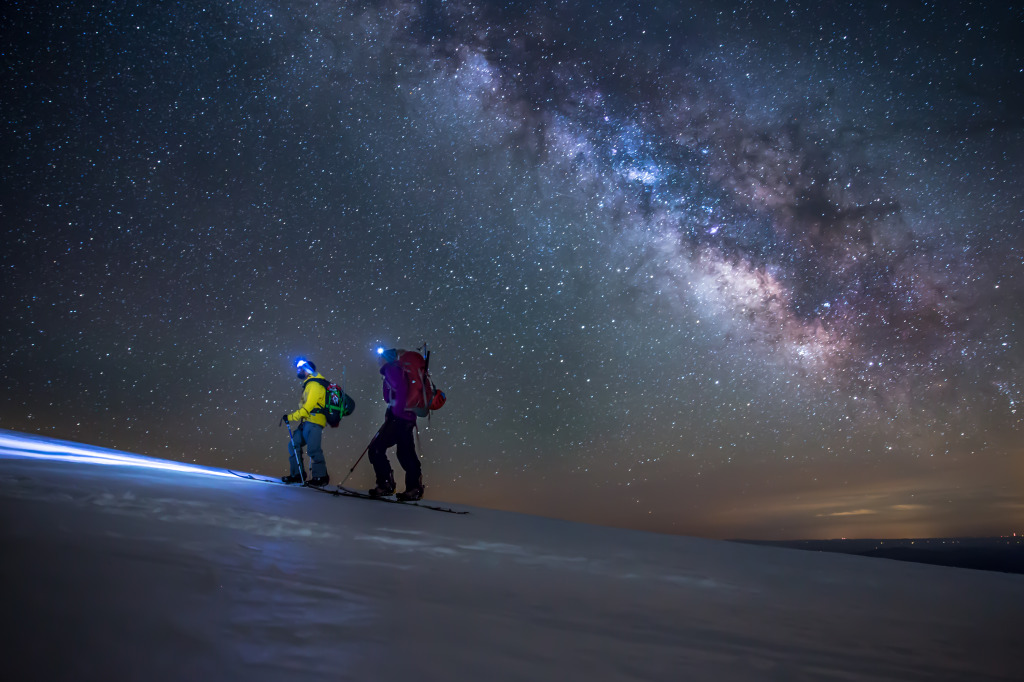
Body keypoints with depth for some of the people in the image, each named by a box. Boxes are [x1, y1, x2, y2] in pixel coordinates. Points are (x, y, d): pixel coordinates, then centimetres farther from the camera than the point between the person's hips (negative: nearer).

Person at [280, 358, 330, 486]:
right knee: (294, 444, 7)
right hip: (306, 422, 11)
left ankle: (321, 476, -12)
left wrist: (290, 417, -13)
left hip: (314, 421, -11)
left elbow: (307, 407, -17)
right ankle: (297, 474, 8)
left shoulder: (314, 385, -11)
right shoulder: (308, 385, 22)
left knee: (313, 448, -16)